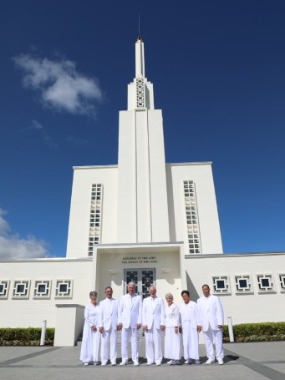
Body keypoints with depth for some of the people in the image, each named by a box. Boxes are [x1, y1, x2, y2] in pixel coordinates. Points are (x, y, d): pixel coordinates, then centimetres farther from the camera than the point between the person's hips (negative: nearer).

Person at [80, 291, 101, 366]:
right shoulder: (88, 306, -4)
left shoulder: (99, 306, 4)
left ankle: (94, 360, 8)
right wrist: (92, 326, -10)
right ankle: (87, 360, 10)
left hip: (97, 327, 2)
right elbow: (86, 317, -7)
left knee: (96, 342, 2)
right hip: (89, 326, -2)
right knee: (88, 342, 1)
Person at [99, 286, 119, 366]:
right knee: (104, 343, 0)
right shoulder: (102, 303, 11)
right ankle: (104, 360, 8)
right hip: (105, 326, 0)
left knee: (113, 343, -1)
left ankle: (113, 360, 6)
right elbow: (100, 315, 5)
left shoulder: (116, 302, 11)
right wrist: (100, 325, -3)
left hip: (114, 325, 0)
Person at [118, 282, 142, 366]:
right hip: (125, 322, 1)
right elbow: (120, 310, 8)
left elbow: (140, 310, 1)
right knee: (124, 341, 4)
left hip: (134, 322, -1)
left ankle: (135, 360, 11)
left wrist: (139, 322, -5)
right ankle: (124, 359, 14)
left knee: (135, 341, 2)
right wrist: (119, 322, 2)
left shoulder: (138, 298, 3)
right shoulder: (123, 298, 7)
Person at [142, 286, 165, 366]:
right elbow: (143, 313, 8)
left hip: (157, 324, -1)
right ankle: (150, 360, 9)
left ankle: (158, 360, 6)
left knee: (157, 342, -3)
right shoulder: (145, 300, 11)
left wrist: (162, 323, -3)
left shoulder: (160, 300, 8)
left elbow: (162, 312, 4)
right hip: (148, 324, 1)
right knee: (149, 342, 0)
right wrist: (144, 324, -1)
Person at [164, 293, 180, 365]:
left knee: (174, 342, -4)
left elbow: (177, 317, -10)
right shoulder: (166, 307, 12)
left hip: (173, 326, -7)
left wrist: (176, 326, -14)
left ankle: (176, 359, 2)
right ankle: (172, 358, 16)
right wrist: (164, 325, 13)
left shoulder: (175, 306, -9)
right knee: (168, 342, 8)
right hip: (167, 326, 7)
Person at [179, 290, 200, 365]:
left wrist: (198, 325, -4)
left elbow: (197, 315, 1)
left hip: (193, 325, -2)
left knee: (194, 341, -5)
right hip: (184, 326, 2)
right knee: (186, 342, 0)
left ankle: (196, 358, 2)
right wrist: (180, 326, 4)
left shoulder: (194, 304, 4)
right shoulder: (180, 306, 10)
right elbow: (179, 317, 9)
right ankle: (188, 358, 6)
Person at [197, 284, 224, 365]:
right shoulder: (199, 300, 10)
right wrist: (199, 324, -2)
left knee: (218, 341, 1)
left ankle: (220, 358, 10)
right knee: (208, 342, 4)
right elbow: (199, 313, 6)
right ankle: (210, 358, 14)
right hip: (205, 325, 2)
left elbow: (220, 311, -1)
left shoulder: (215, 298, 4)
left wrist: (220, 323, -9)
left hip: (215, 324, -2)